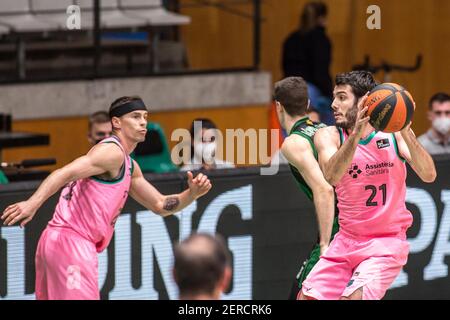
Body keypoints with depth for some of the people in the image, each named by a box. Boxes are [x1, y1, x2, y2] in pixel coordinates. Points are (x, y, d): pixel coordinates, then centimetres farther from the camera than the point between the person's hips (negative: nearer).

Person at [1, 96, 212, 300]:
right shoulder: (112, 151, -9)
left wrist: (192, 194, 9)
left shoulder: (129, 167, 22)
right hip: (70, 240, -10)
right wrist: (33, 203, -36)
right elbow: (64, 173, -22)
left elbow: (161, 205, 28)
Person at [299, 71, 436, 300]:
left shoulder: (393, 132, -5)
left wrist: (406, 133, -32)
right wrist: (356, 134, -37)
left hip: (386, 243, -3)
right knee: (307, 296, -5)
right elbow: (331, 176, -24)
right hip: (346, 240, 3)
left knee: (352, 298, -23)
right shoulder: (329, 136, -3)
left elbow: (428, 175, -18)